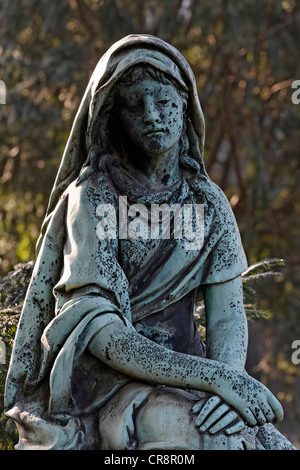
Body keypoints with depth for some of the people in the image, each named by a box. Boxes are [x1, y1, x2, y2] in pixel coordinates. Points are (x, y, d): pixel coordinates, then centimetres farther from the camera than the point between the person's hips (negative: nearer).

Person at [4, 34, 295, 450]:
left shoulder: (209, 202, 11)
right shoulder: (92, 198, -3)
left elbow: (228, 314, 3)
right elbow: (94, 327, -14)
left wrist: (228, 376, -21)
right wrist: (212, 376, -23)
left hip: (181, 378, 5)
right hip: (104, 379, -5)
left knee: (269, 438, -24)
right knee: (216, 438, -33)